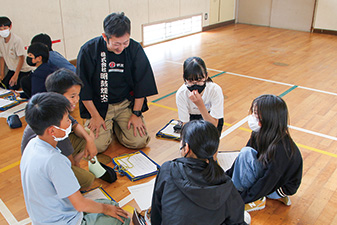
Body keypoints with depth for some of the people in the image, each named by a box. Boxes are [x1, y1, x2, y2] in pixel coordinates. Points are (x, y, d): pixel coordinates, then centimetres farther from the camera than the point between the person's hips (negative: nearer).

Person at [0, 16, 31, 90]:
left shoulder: (17, 40, -20)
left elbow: (21, 58, -20)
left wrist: (15, 76, -22)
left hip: (23, 70, -6)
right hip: (11, 70, 6)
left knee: (13, 87, -19)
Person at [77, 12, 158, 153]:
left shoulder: (135, 49, -12)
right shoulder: (88, 51, -16)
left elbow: (142, 83, -3)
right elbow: (83, 88, -8)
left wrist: (136, 113, -5)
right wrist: (95, 116, -9)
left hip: (126, 103, 2)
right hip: (98, 105, -1)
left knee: (139, 141, -11)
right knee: (96, 146, -16)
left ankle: (116, 125, 18)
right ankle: (108, 126, 17)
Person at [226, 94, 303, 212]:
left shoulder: (280, 148, -33)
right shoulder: (259, 134, -11)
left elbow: (267, 183, -28)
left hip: (280, 186, -8)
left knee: (246, 153, -25)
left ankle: (256, 200, -12)